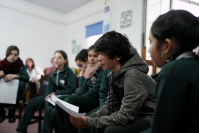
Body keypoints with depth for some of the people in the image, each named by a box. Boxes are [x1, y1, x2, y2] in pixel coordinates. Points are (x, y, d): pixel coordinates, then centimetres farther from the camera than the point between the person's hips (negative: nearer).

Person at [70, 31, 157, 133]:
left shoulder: (133, 75, -25)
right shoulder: (115, 74, 3)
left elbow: (125, 117, -25)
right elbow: (109, 106, 8)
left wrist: (89, 122, -20)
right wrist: (88, 118, -8)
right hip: (135, 117, 8)